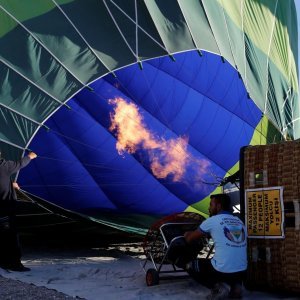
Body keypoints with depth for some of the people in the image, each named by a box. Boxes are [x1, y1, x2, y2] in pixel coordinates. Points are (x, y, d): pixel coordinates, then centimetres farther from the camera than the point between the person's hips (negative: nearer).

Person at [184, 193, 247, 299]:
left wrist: (187, 234, 30)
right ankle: (235, 285, 7)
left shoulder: (212, 220, -3)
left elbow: (189, 239, 8)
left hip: (222, 271, -5)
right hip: (241, 272, 6)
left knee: (190, 266, 16)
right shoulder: (239, 221, 13)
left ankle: (218, 287, -2)